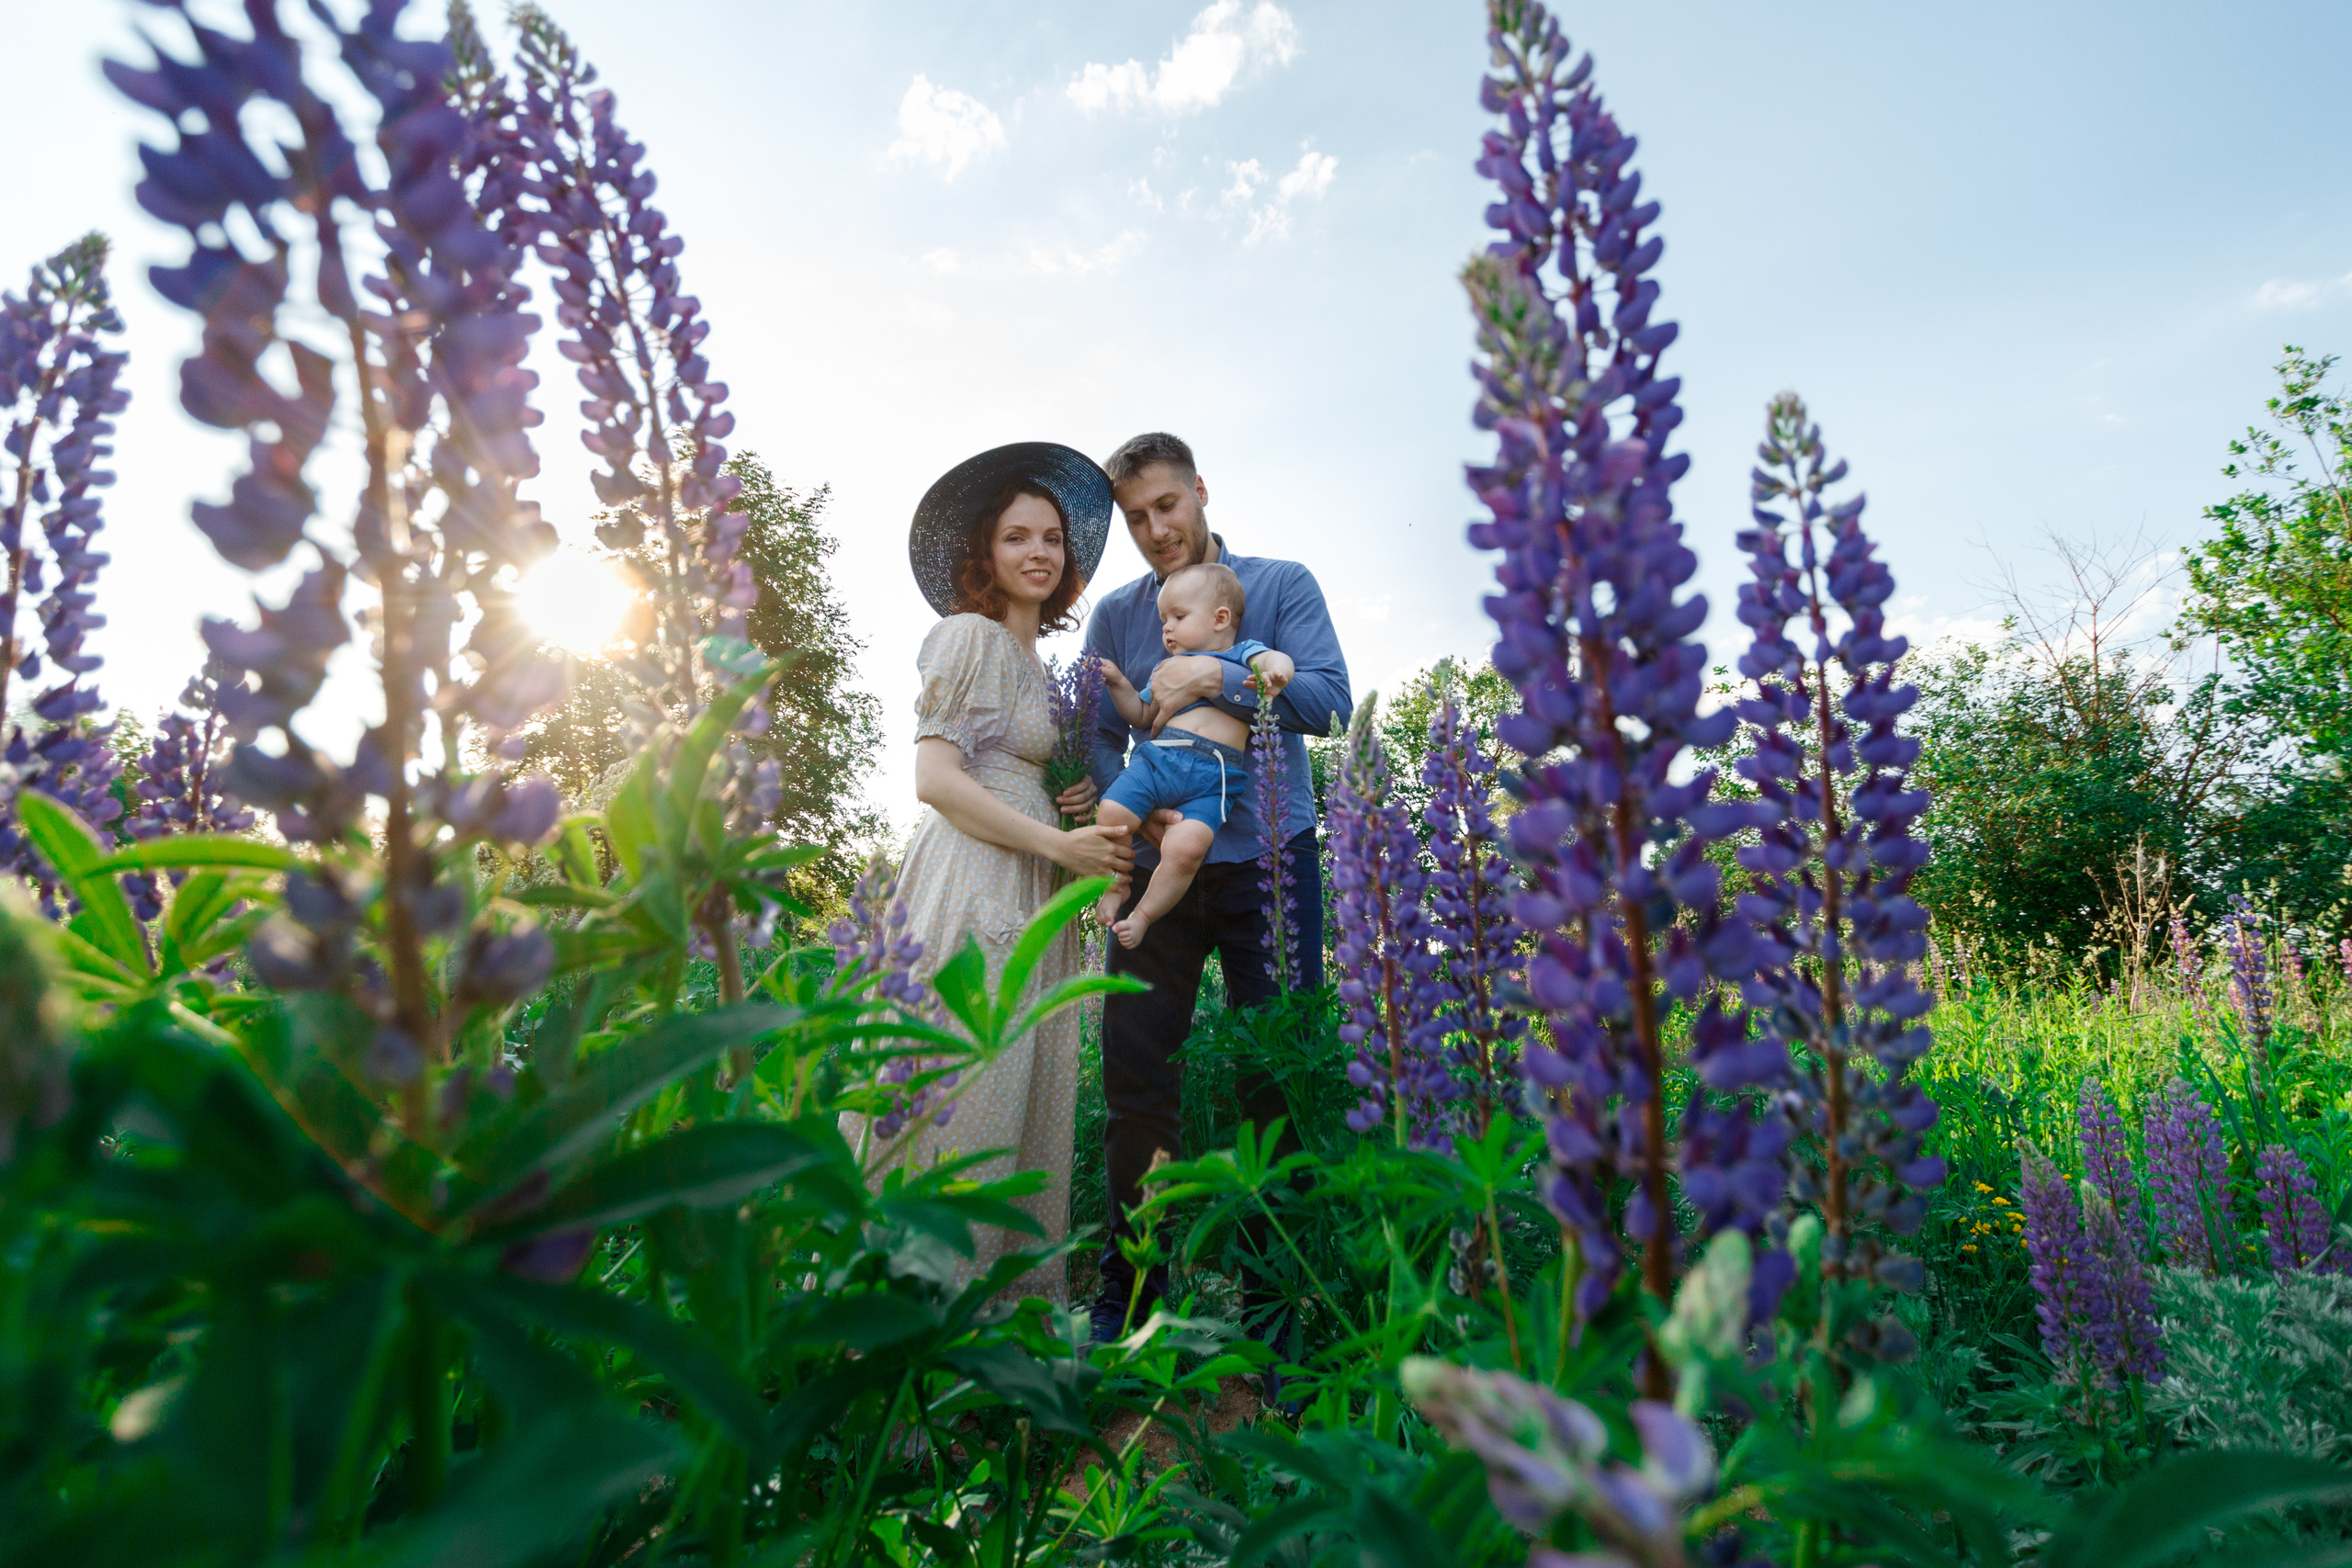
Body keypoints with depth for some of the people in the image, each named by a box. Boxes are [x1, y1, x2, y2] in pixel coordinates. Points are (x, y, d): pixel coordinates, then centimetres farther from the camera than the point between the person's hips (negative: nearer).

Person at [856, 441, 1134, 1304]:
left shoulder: (1035, 658, 21)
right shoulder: (971, 635, -6)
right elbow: (936, 779, -14)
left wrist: (1076, 805, 7)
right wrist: (1059, 843, -14)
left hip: (1025, 897, 9)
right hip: (970, 887, -9)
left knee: (1023, 1092, 12)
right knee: (964, 1085, -6)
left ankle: (1013, 1283, 25)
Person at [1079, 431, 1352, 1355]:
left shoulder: (1281, 585, 6)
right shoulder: (1116, 614, 13)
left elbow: (1329, 700, -7)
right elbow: (1098, 740, 7)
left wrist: (1214, 677, -17)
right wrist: (1139, 813, -11)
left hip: (1269, 862, -2)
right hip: (1159, 867, 2)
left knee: (1278, 1080, 2)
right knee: (1136, 1078, 1)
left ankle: (1271, 1297, 16)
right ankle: (1129, 1289, 16)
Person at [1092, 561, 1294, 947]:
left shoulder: (1242, 654, 17)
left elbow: (1276, 659, -1)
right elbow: (1141, 715, 32)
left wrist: (1275, 671, -25)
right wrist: (1117, 683, 18)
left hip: (1211, 777, -4)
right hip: (1157, 756, 5)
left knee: (1186, 846, -26)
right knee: (1110, 814, -19)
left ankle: (1144, 915, -6)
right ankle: (1115, 887, 6)